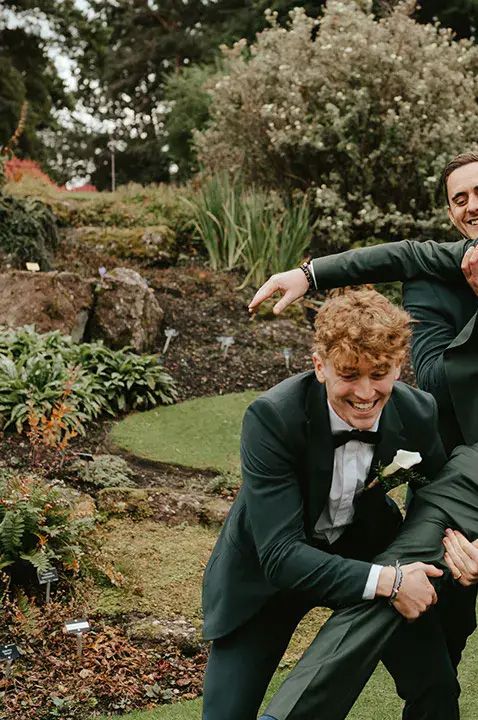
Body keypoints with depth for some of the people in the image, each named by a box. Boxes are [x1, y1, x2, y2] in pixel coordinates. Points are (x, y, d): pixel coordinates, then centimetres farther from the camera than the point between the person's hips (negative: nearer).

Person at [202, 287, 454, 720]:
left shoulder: (417, 413, -20)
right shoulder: (271, 418, -32)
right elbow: (280, 555, -34)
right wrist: (385, 581, -40)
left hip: (364, 547, 3)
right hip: (269, 567, -3)